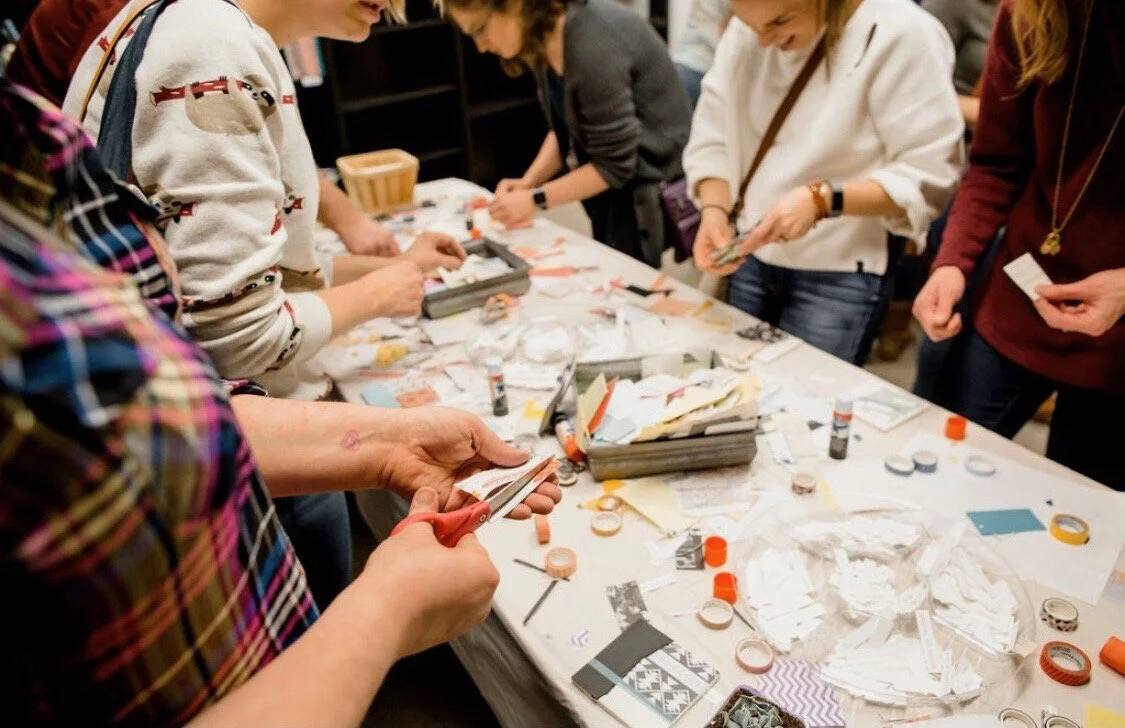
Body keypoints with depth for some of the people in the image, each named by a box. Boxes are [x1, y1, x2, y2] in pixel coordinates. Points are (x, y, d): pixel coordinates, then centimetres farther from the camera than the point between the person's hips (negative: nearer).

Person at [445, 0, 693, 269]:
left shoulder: (592, 46, -27)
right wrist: (527, 182, -6)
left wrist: (535, 199, -18)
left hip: (654, 183, -8)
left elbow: (614, 164, -23)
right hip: (618, 184, 8)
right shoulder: (546, 39, -1)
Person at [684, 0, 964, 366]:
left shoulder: (900, 34, -15)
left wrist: (823, 199, -27)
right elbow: (710, 140, 2)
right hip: (751, 261, 5)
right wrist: (714, 210, -17)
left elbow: (929, 177, -16)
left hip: (840, 275, -5)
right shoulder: (743, 32, 1)